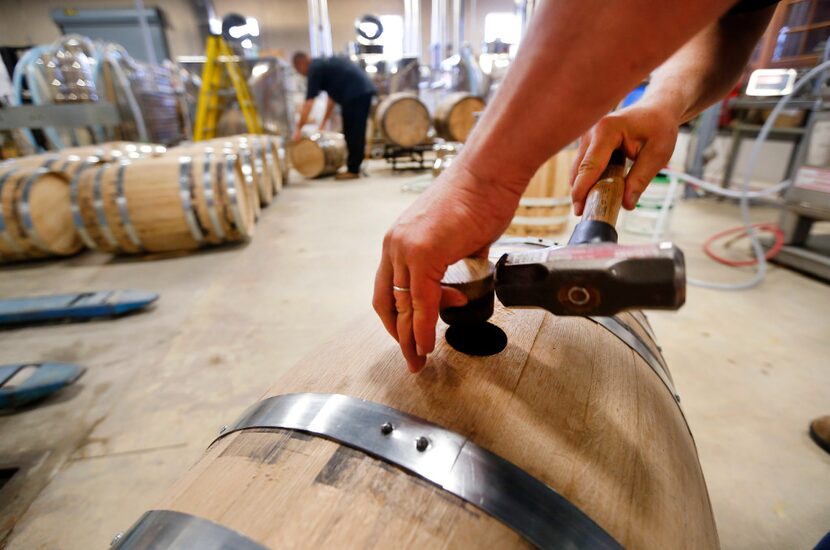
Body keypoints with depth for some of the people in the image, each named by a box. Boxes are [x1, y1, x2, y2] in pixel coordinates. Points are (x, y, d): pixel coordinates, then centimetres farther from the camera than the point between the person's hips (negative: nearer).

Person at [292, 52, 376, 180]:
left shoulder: (315, 69, -2)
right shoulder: (324, 63, 25)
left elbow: (309, 102, -7)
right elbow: (332, 96, 30)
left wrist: (299, 128, -3)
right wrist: (323, 122, 32)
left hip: (355, 93, -9)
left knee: (352, 133, -4)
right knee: (357, 133, 12)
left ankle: (352, 170, 1)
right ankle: (355, 166, 19)